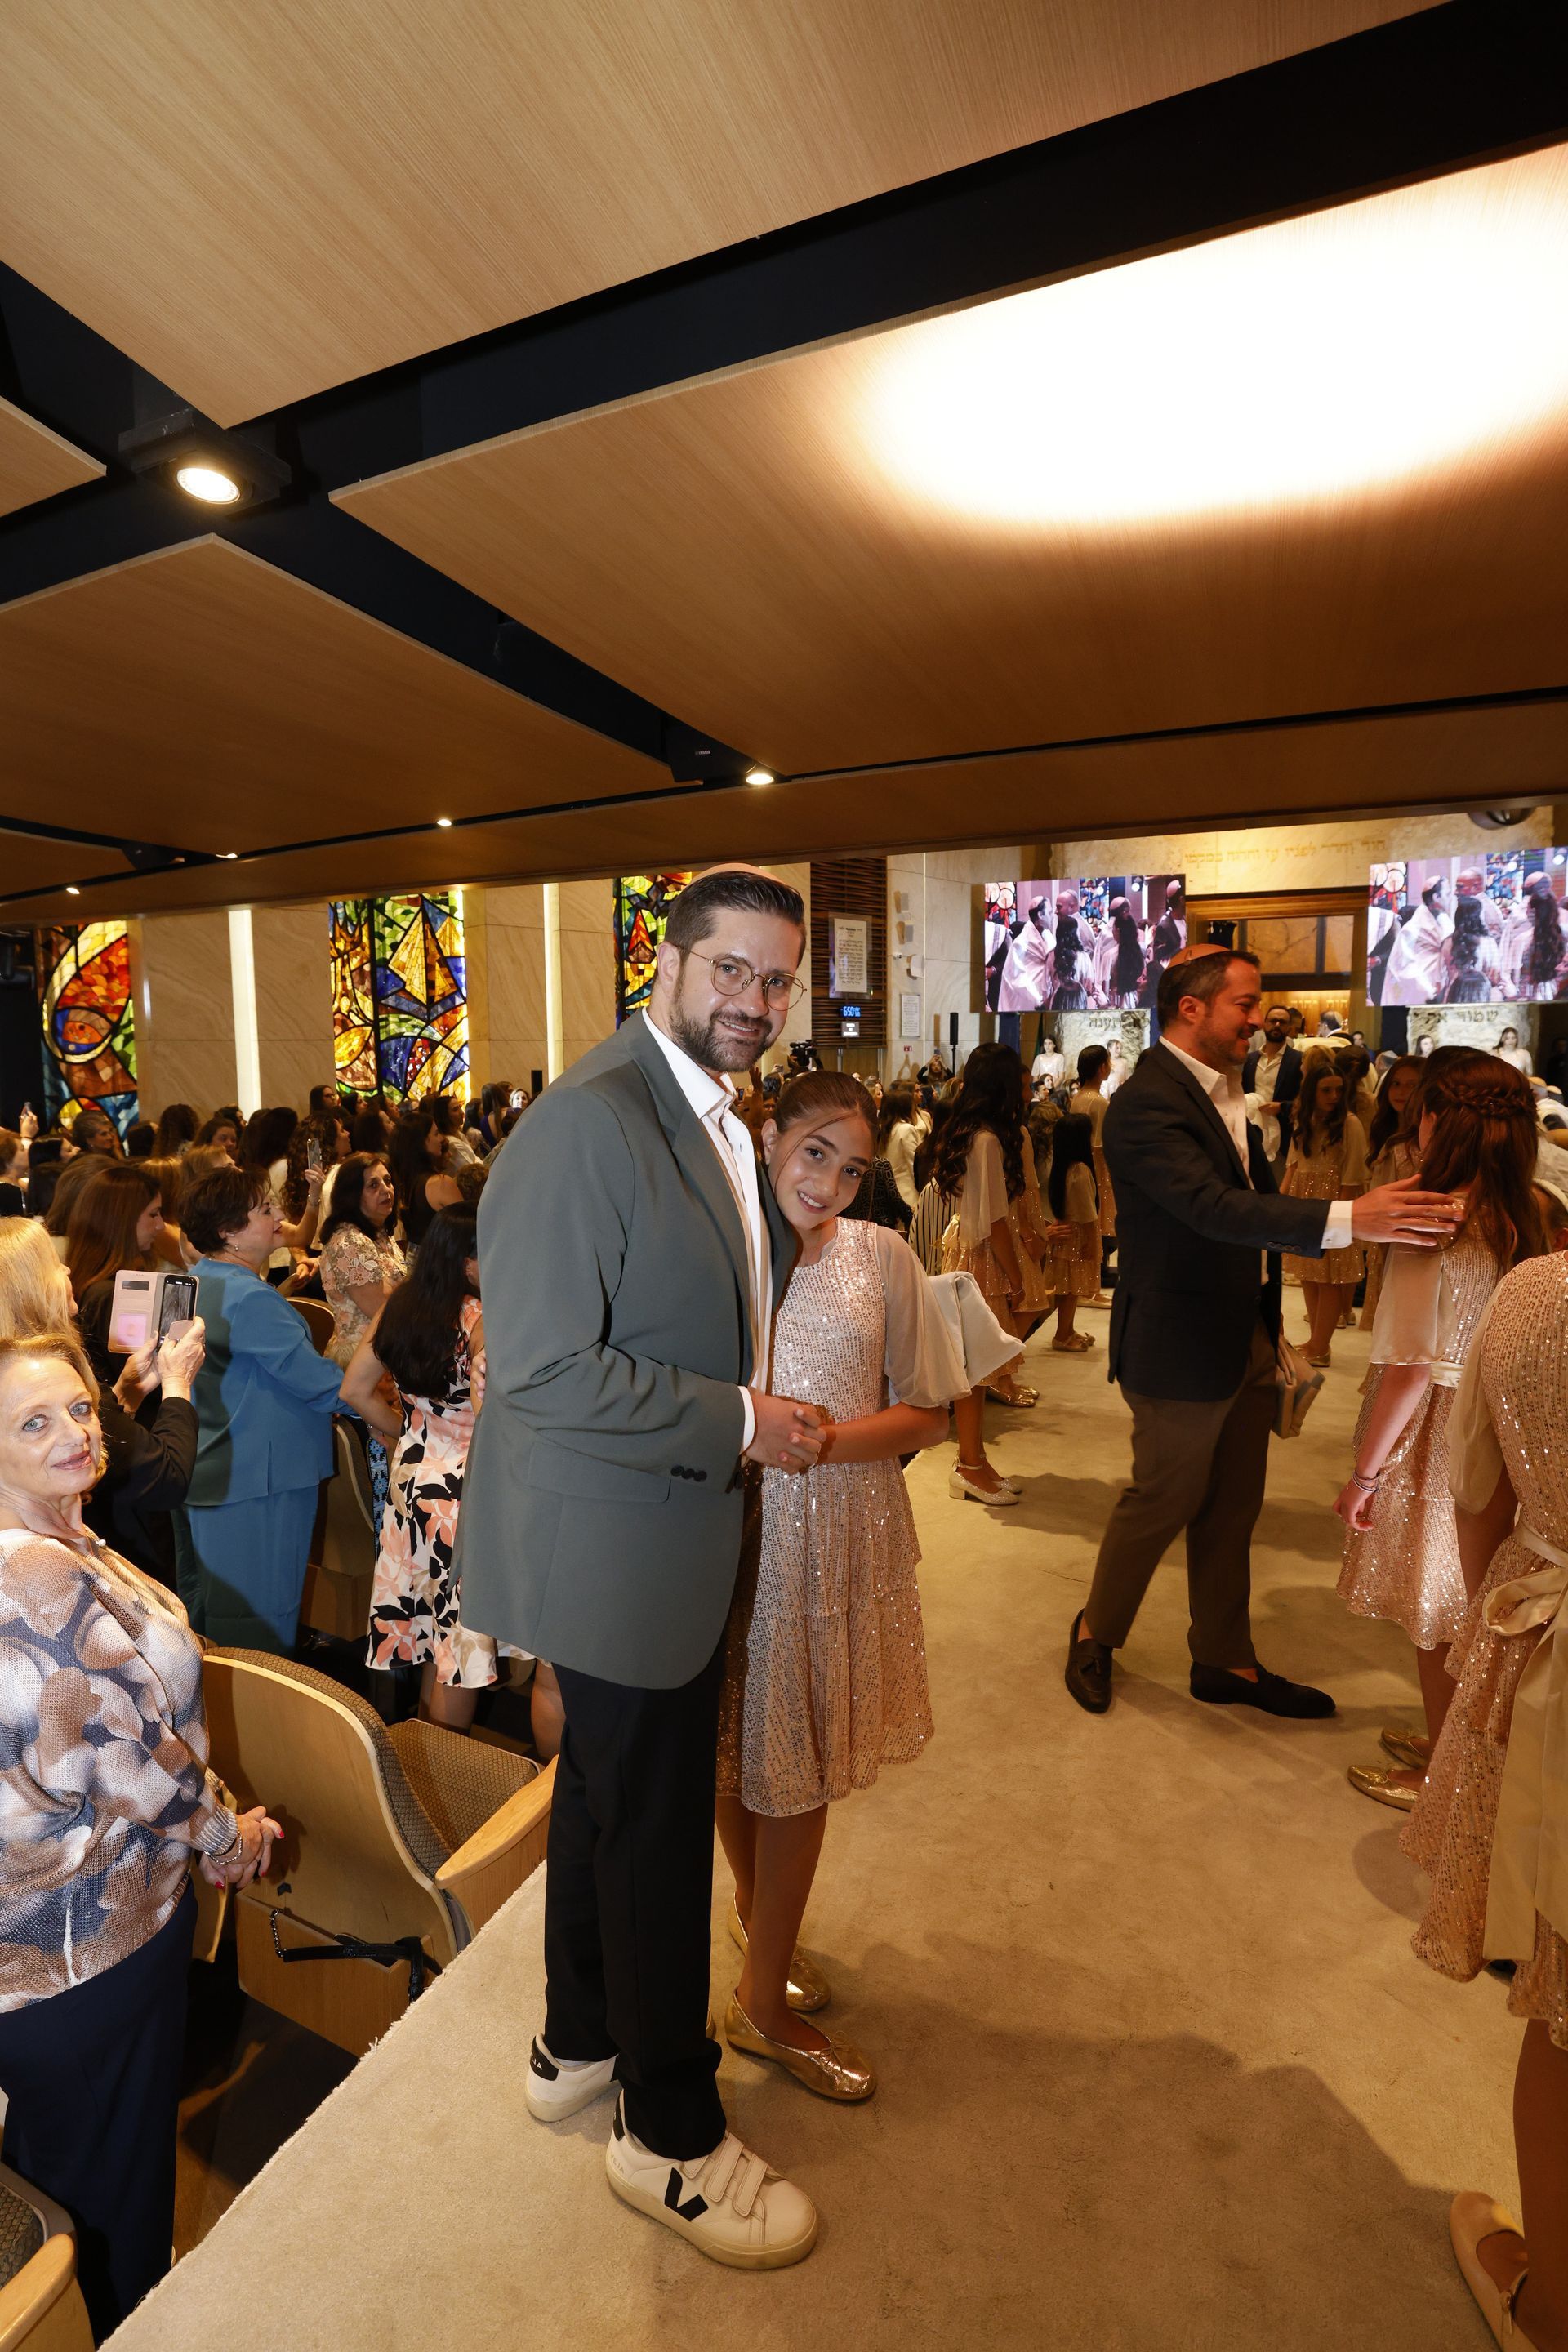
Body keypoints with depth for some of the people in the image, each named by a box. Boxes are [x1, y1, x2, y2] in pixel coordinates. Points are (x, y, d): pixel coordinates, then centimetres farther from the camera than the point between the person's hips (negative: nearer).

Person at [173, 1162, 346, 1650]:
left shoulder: (195, 1283, 8)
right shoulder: (249, 1298, -23)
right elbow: (318, 1381, -22)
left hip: (201, 1476, 10)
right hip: (254, 1482, -10)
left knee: (200, 1611, 22)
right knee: (256, 1631, 2)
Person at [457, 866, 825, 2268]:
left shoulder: (717, 1119, 7)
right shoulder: (591, 1120, -24)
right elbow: (545, 1370, -27)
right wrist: (742, 1421, -22)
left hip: (661, 1537, 9)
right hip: (619, 1546, -9)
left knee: (610, 1796, 26)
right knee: (658, 1827, 11)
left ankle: (581, 2045, 52)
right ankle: (672, 2136, 38)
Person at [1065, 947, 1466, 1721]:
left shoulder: (1224, 1090, 9)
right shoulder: (1147, 1103, -21)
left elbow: (1251, 1196, 13)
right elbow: (1215, 1208, -33)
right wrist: (1346, 1219, -39)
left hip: (1244, 1337, 9)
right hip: (1181, 1346, -9)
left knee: (1230, 1511, 18)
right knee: (1161, 1502, 9)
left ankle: (1225, 1662, 35)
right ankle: (1095, 1633, 32)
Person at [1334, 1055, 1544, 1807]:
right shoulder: (1523, 1222, 1)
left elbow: (1411, 1372, -22)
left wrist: (1363, 1473, -13)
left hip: (1436, 1442, -7)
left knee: (1436, 1620, 10)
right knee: (1461, 1609, 22)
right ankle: (1448, 1743, 39)